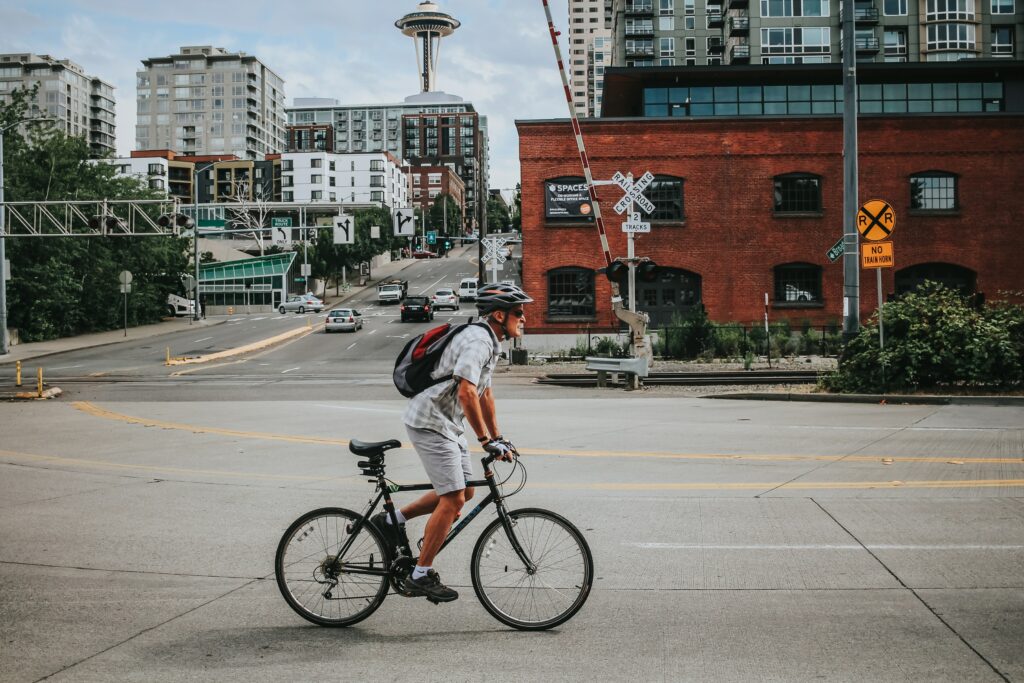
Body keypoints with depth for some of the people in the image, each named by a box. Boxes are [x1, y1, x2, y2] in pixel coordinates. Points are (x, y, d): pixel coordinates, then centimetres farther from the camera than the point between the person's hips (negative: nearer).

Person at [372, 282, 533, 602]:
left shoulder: (490, 341, 13)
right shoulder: (478, 341, -20)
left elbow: (484, 392, 21)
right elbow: (467, 393, -31)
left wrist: (498, 438, 21)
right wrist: (487, 441, -27)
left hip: (447, 424, 10)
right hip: (430, 423, -10)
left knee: (463, 491, 14)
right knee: (454, 499, -8)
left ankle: (392, 520, 22)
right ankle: (421, 576, 1)